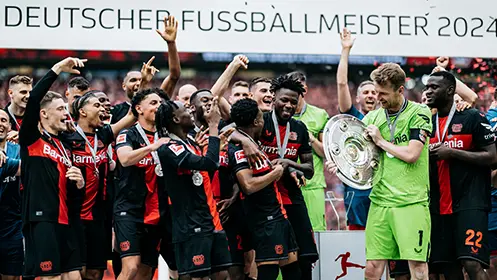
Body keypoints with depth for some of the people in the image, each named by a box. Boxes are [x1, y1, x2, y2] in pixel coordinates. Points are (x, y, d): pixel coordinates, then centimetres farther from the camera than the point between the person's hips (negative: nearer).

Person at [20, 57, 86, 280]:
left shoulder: (65, 146, 20)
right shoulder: (31, 139, -1)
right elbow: (33, 100, -18)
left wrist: (79, 183, 3)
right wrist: (57, 70, -18)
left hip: (64, 220, 8)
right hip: (40, 219, -8)